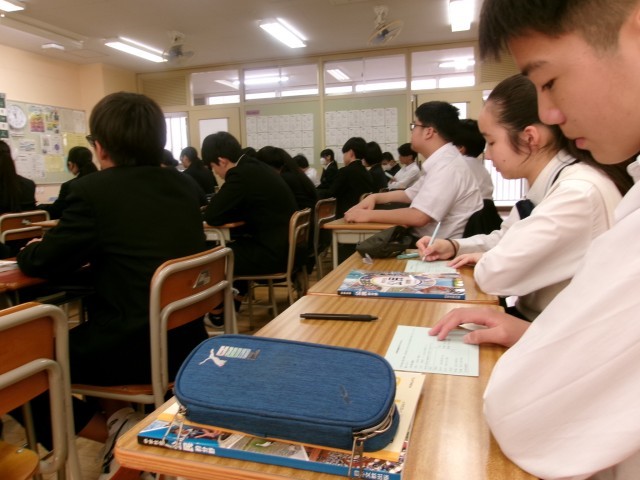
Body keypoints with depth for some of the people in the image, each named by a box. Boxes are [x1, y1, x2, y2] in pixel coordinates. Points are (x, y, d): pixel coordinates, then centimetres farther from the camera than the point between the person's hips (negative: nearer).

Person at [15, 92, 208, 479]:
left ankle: (117, 428, 8)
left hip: (135, 349, -7)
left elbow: (43, 263, -4)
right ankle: (119, 421, 26)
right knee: (78, 331, 32)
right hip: (186, 339, 8)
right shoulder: (182, 185, 4)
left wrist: (28, 250, 18)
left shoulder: (94, 189, -15)